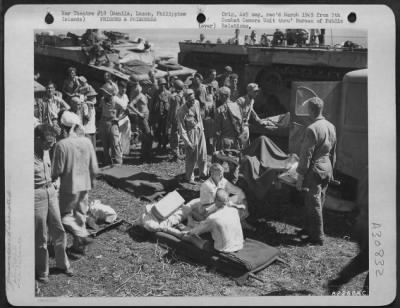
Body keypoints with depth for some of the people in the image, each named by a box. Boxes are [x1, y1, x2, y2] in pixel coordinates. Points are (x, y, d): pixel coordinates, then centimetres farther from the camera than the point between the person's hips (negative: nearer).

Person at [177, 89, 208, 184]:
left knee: (203, 155, 13)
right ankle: (189, 177, 23)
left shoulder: (197, 103, -6)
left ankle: (203, 174, 33)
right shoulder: (182, 112, -23)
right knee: (191, 157, 4)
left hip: (200, 130, 6)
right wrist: (188, 143, -20)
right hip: (191, 133, -6)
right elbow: (182, 129, -18)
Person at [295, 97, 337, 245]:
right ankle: (309, 229, 34)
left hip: (315, 170, -8)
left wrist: (300, 177, -13)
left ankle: (318, 237, 14)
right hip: (327, 169, 8)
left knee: (314, 204, 4)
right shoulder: (331, 126, 4)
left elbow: (306, 155, -18)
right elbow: (333, 152, 13)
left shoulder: (312, 129, -20)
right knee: (317, 202, 19)